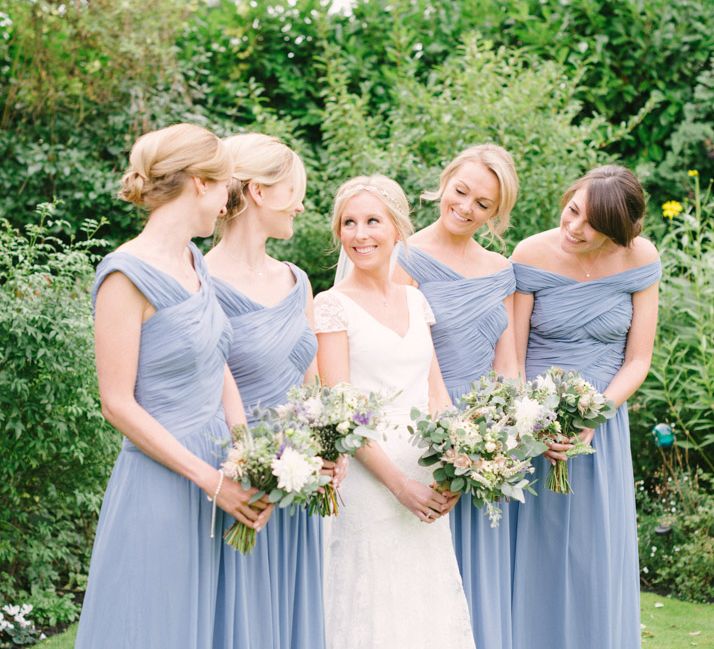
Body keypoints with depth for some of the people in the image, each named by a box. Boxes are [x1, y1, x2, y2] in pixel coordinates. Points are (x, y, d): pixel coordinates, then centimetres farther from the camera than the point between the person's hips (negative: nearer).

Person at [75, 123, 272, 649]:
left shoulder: (194, 262, 9)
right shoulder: (127, 275, -14)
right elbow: (118, 403, -15)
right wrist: (210, 478, -16)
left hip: (215, 473, 7)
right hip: (160, 482, -7)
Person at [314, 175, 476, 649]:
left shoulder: (415, 300, 12)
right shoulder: (332, 306, -6)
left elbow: (437, 393, 11)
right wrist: (399, 483, -17)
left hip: (426, 475, 6)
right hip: (368, 474, -5)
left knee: (430, 607, 10)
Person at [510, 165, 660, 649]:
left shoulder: (640, 259, -5)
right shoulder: (532, 256, -10)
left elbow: (637, 361, -2)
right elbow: (511, 360, -7)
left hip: (603, 425, 2)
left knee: (598, 562, 5)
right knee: (534, 560, 3)